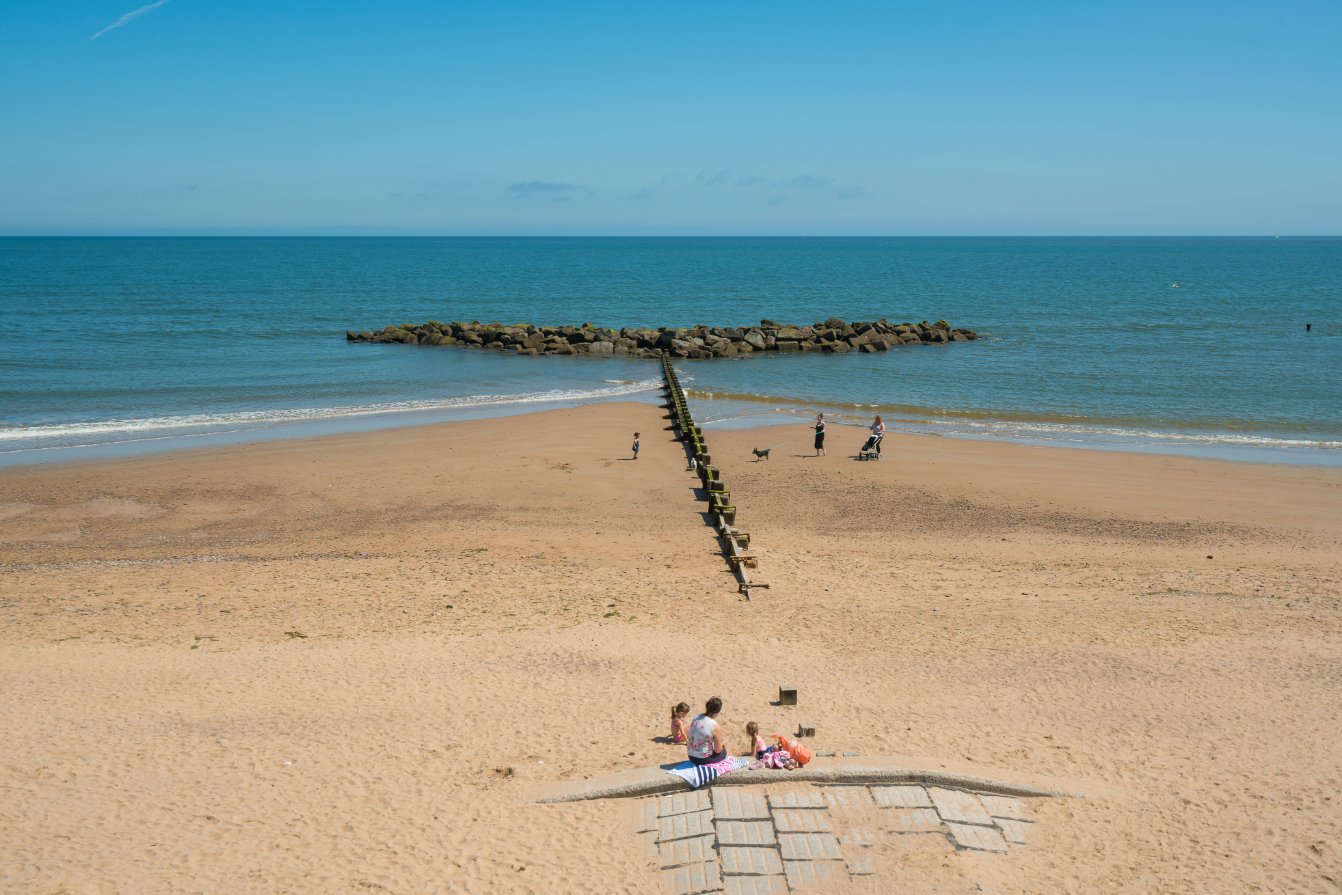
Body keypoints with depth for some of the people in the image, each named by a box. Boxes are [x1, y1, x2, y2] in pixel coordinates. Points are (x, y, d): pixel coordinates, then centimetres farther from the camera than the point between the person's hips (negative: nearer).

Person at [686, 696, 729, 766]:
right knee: (728, 751, 23)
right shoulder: (715, 728, -24)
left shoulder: (696, 718, -4)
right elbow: (718, 750, -14)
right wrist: (721, 745, 9)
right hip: (705, 759, -6)